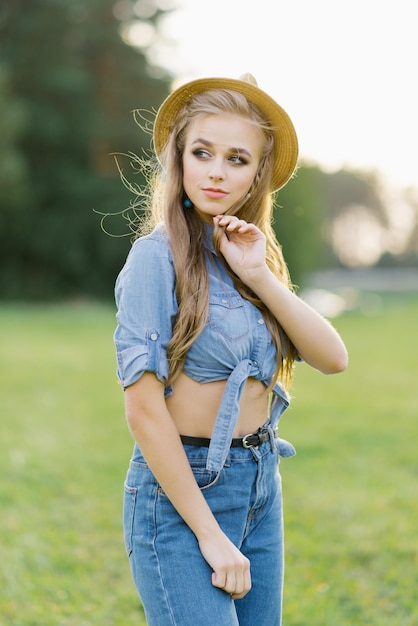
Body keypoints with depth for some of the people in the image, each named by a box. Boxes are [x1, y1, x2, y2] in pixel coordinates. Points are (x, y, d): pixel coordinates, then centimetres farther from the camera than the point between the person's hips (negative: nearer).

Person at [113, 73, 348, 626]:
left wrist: (260, 277, -13)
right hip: (180, 495, -7)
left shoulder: (248, 254, 9)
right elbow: (143, 408, -17)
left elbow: (332, 358, -1)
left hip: (262, 490, 7)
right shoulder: (159, 255, -12)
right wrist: (210, 533, -16)